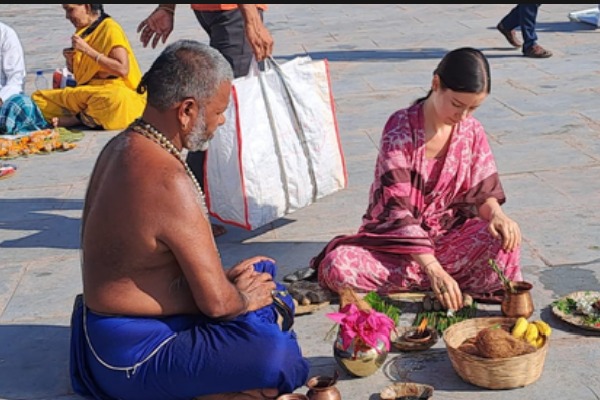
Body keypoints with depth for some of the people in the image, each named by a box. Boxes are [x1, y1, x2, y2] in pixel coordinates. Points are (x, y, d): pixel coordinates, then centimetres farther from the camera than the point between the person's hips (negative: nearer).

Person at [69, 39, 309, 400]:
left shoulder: (122, 146, 4)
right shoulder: (168, 180, -26)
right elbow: (217, 303, -22)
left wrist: (225, 276, 7)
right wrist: (242, 298, -1)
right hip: (133, 354, -10)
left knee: (263, 277, 19)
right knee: (277, 360, -26)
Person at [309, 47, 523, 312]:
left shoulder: (472, 131, -2)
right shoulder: (401, 128, -17)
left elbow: (483, 192, 3)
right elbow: (396, 209, -24)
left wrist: (497, 215, -23)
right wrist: (433, 270, -33)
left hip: (448, 238, 3)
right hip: (393, 241, -3)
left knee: (504, 237, -27)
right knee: (338, 266, -31)